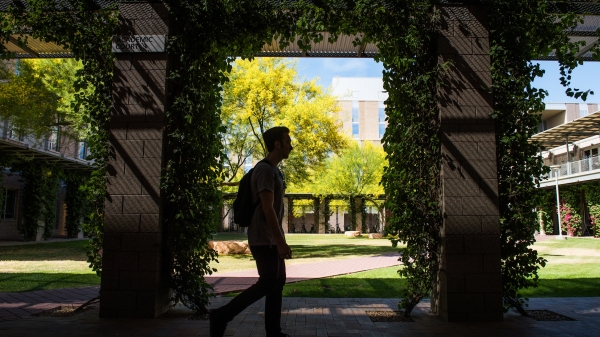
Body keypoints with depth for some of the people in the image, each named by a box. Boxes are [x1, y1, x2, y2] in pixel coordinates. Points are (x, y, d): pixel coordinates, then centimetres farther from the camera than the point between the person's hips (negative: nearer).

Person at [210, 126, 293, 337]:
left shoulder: (273, 170, 15)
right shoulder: (265, 170, -15)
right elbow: (267, 209, -22)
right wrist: (281, 241, -23)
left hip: (271, 239, 10)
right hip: (264, 238, -10)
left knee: (277, 283, 9)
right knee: (267, 283, -8)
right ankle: (221, 316, 0)